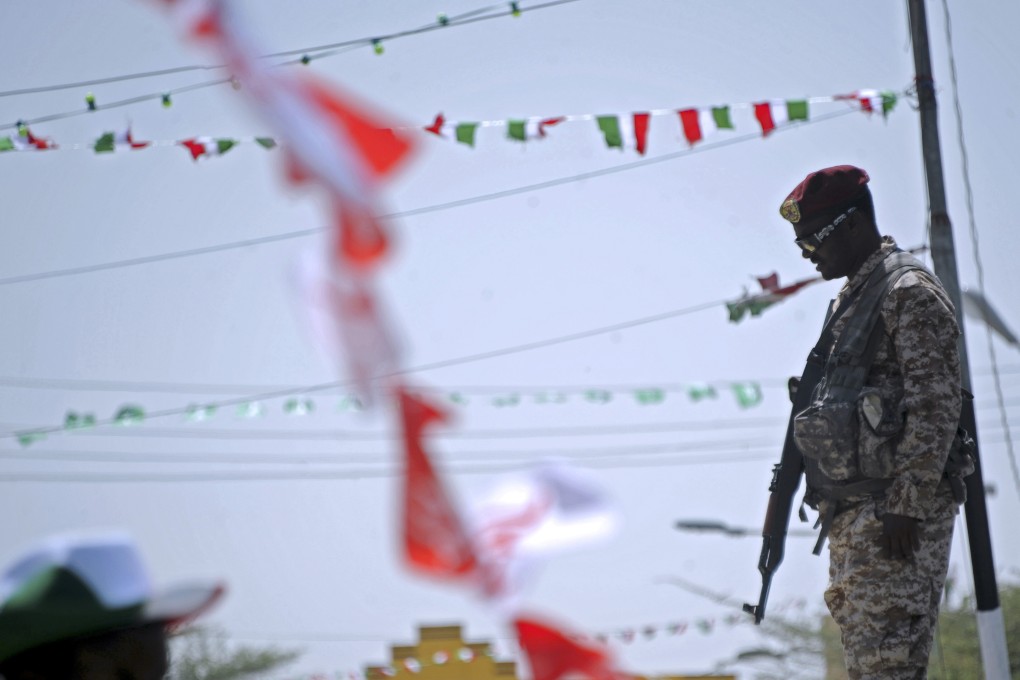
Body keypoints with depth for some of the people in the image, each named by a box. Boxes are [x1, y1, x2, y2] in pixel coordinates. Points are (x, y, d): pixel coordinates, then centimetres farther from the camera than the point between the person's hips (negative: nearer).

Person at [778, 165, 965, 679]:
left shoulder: (909, 292, -10)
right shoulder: (850, 299, 20)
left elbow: (936, 406, -17)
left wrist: (907, 507, -21)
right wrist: (829, 502, 21)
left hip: (896, 512, -10)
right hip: (850, 511, 10)